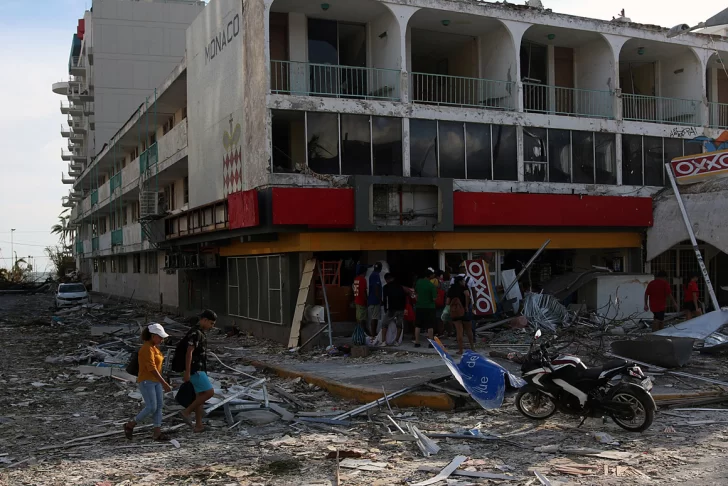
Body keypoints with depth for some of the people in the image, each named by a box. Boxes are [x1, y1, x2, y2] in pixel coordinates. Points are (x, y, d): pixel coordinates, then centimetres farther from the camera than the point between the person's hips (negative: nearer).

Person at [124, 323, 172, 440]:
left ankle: (157, 433, 5)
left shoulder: (153, 347, 12)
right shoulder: (147, 349, -18)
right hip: (146, 382, -9)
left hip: (155, 381, 9)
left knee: (159, 406, 3)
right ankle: (130, 425, 7)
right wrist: (164, 383, -26)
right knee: (151, 408, -10)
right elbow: (152, 368, -25)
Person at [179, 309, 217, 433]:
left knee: (200, 396, 9)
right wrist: (187, 372, -24)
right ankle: (186, 411, -3)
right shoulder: (195, 333, -17)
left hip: (200, 370, 10)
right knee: (209, 392, -11)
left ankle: (198, 425, 12)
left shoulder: (201, 333, 14)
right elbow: (189, 353, -22)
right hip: (195, 370, -10)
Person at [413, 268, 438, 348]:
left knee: (417, 325, 11)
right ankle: (431, 343, 3)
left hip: (419, 306, 4)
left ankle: (417, 342, 13)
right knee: (430, 326, 2)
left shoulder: (418, 282, 1)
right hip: (429, 307, -4)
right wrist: (435, 290, 1)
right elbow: (434, 298, -15)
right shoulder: (431, 285, -15)